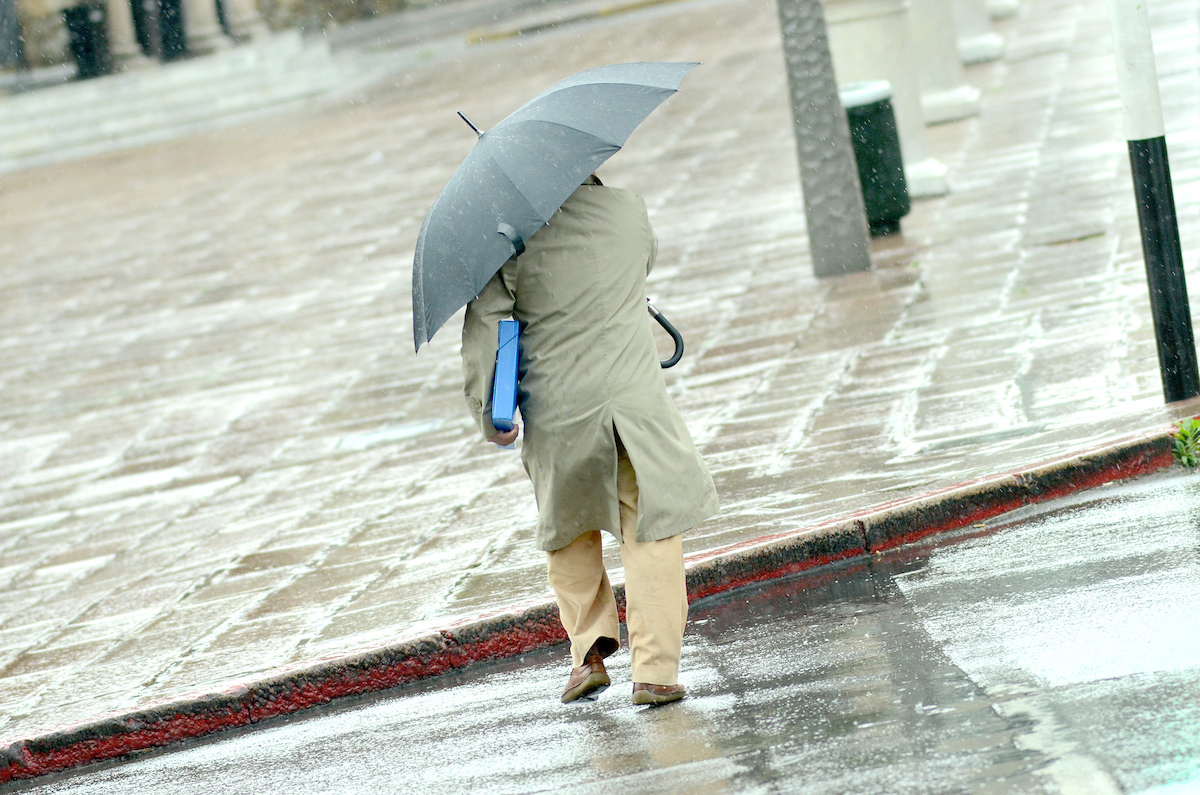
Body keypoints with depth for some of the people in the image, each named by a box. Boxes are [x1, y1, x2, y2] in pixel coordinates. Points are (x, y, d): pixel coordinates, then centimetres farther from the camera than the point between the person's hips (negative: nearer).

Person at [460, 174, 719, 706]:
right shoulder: (627, 209, 3)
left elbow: (485, 322, -7)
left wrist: (487, 410, -2)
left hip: (556, 405, 0)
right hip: (632, 395, 0)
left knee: (568, 528, 21)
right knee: (651, 529, 5)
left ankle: (589, 650, 14)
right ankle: (655, 667, -2)